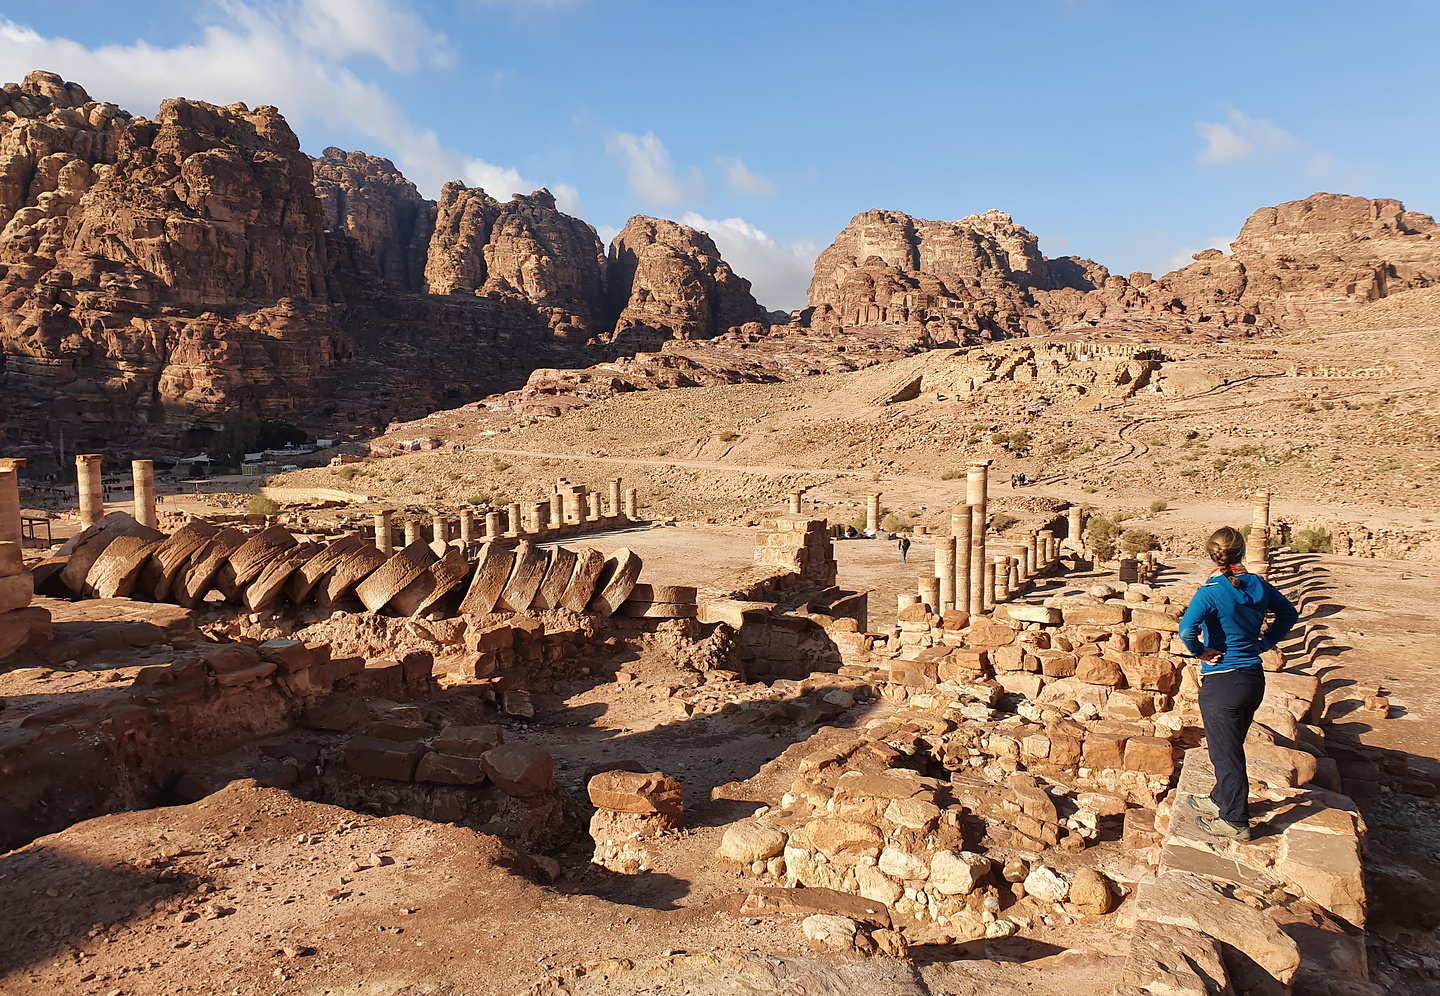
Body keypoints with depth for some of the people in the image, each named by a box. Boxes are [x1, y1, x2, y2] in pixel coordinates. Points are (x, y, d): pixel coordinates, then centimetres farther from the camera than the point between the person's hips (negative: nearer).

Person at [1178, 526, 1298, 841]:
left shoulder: (1212, 591, -19)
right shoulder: (1259, 585, 0)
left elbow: (1187, 629, -31)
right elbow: (1289, 614, 17)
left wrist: (1200, 652, -13)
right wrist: (1264, 643, 15)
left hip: (1222, 683, -7)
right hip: (1254, 678, 7)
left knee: (1225, 752, 6)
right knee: (1230, 747, 22)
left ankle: (1235, 822, 16)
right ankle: (1221, 800, 39)